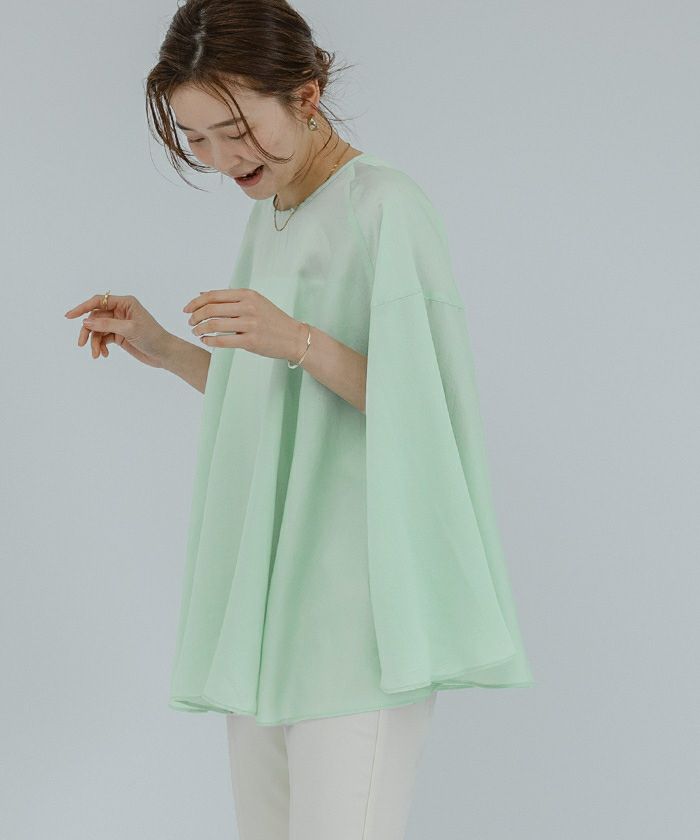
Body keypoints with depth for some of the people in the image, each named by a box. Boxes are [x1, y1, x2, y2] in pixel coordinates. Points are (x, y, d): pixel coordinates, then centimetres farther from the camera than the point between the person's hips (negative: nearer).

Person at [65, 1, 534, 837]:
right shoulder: (268, 215, 16)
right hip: (264, 594, 8)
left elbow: (422, 404, -13)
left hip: (356, 600, -8)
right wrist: (163, 350, 11)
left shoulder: (386, 205, -9)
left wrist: (301, 341, -26)